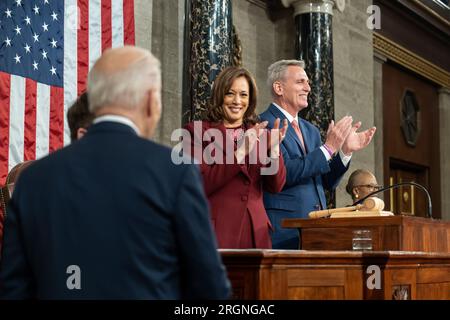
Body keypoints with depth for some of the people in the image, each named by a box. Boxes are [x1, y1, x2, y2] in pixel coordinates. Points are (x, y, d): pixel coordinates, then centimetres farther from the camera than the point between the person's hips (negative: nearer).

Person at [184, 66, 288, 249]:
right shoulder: (197, 131, 0)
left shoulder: (258, 133, 12)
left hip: (255, 232, 4)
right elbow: (199, 185, -12)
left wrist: (273, 149, -12)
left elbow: (276, 186, 4)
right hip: (216, 232, -4)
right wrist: (238, 153, -19)